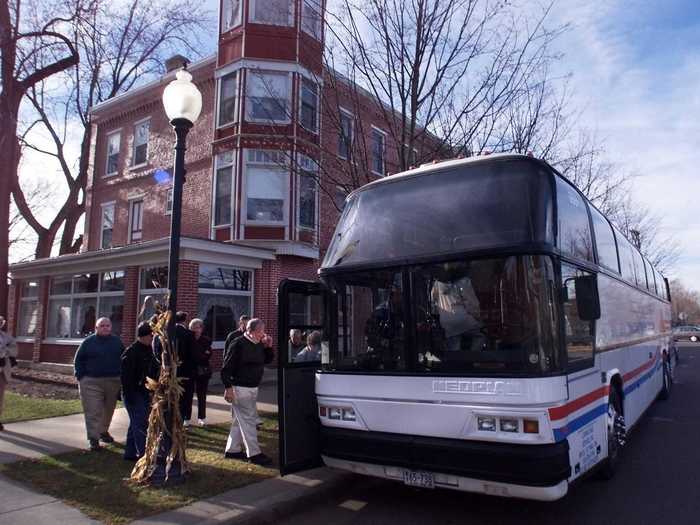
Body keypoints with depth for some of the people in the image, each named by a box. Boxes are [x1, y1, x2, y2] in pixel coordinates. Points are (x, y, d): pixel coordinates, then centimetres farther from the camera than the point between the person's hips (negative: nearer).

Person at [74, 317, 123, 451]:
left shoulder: (117, 341, 8)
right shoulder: (88, 342, 0)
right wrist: (81, 377, -5)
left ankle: (104, 431, 34)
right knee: (93, 411, -7)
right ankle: (93, 438, -2)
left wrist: (121, 376, 5)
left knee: (108, 410, 15)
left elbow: (124, 359, 13)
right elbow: (78, 360, 3)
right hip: (92, 382, -3)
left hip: (113, 382, 3)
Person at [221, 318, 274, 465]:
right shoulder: (238, 344, -16)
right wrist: (228, 387, -20)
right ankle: (254, 454, 3)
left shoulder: (259, 345, 7)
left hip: (253, 388, 8)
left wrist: (268, 347, 1)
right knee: (248, 420, -4)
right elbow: (226, 368, -16)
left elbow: (268, 360, 18)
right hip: (240, 388, -8)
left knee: (240, 420, 16)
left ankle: (232, 450, 28)